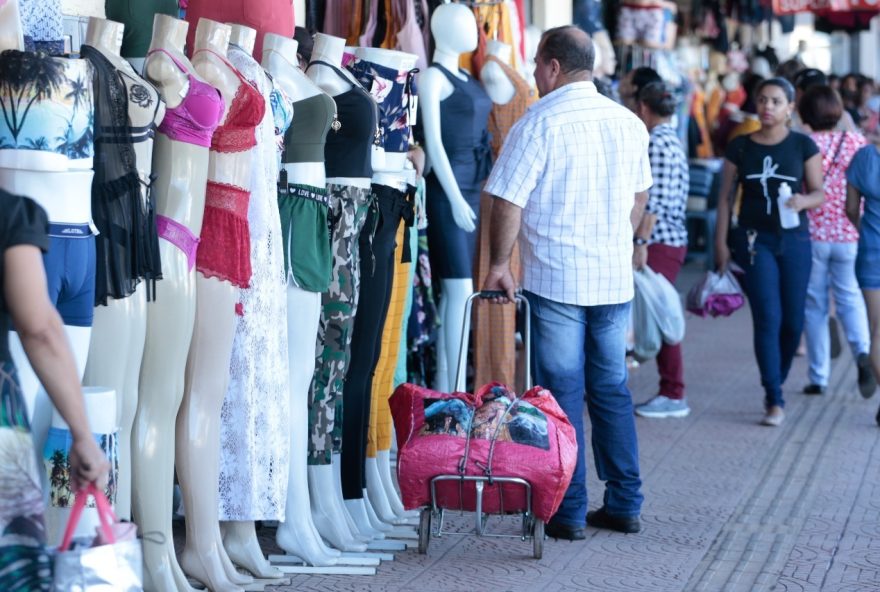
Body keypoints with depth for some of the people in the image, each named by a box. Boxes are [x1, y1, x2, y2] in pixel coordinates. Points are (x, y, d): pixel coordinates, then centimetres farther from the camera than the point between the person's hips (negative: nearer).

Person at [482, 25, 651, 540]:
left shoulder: (539, 124, -11)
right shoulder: (628, 123, 6)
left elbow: (508, 202, -12)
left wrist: (500, 263, 0)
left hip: (555, 280, -5)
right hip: (615, 279, 5)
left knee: (563, 393, 1)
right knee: (612, 390, 13)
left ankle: (569, 512, 5)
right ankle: (624, 504, 17)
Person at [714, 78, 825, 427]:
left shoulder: (803, 146, 2)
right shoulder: (740, 147, 4)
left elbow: (819, 193, 2)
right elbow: (725, 197, 6)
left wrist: (804, 200, -20)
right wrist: (721, 243, 1)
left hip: (794, 240, 1)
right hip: (754, 241, -1)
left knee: (793, 321, 4)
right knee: (767, 317, -9)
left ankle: (776, 383, 28)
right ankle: (774, 400, -5)